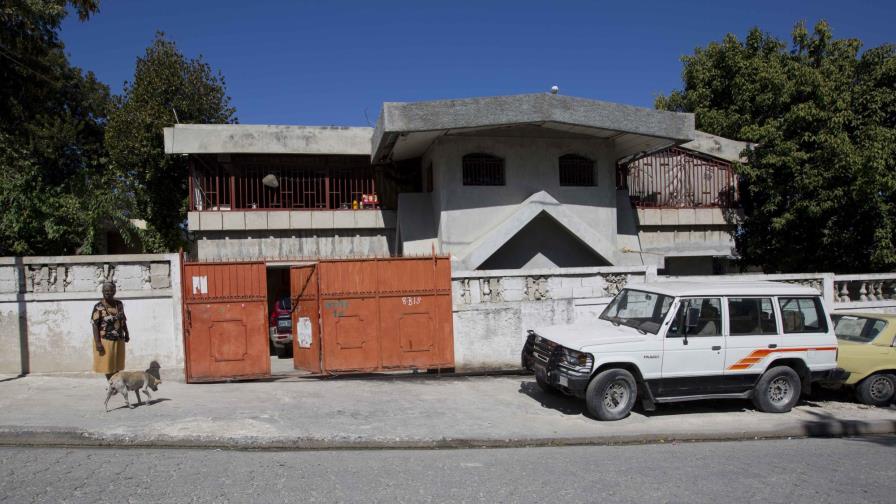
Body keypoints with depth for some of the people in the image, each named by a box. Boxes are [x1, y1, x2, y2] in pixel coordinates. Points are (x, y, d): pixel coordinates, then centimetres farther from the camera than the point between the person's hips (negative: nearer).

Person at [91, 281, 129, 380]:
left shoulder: (119, 304, 3)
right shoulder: (99, 307, -14)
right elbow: (95, 325, -16)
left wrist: (126, 333, 12)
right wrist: (97, 342, -21)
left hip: (119, 340, 5)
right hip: (105, 340, -5)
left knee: (117, 365, 12)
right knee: (108, 365, 4)